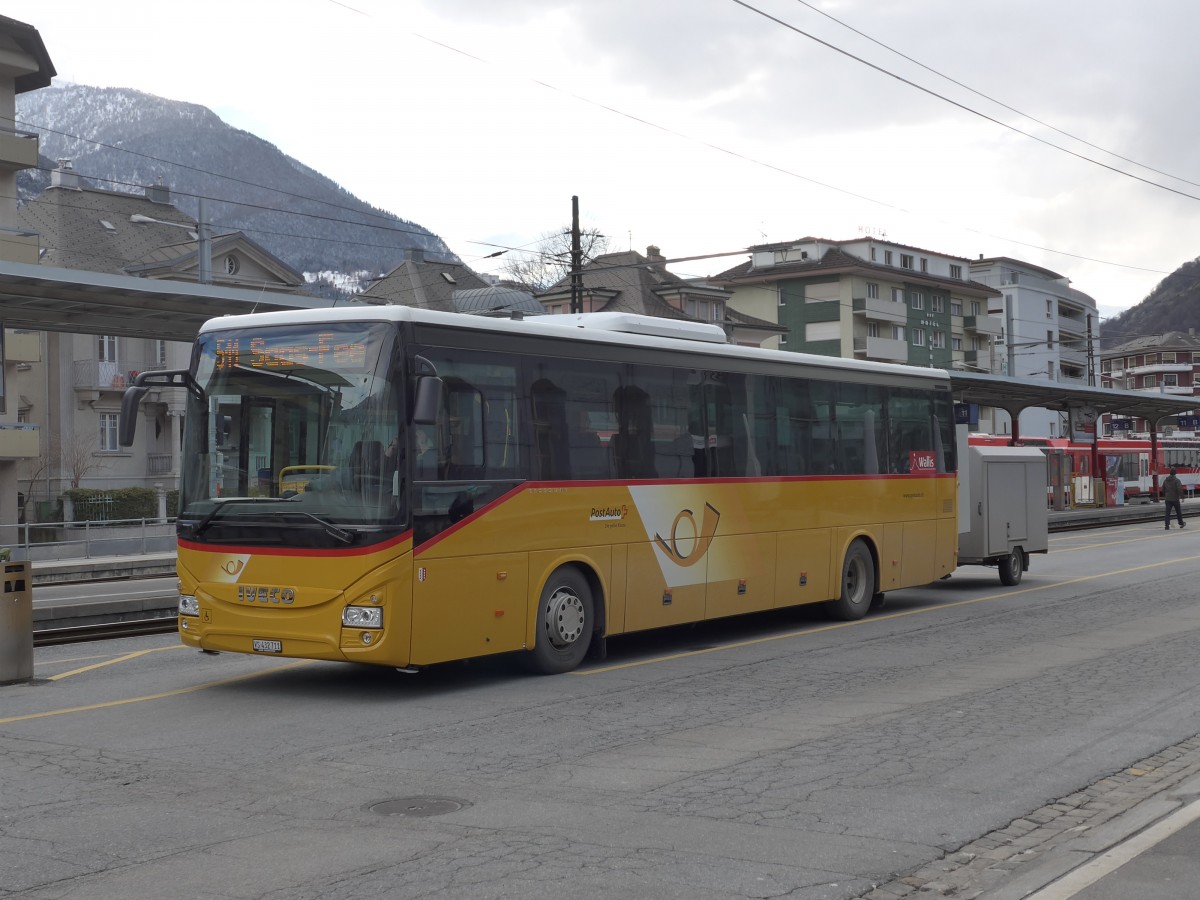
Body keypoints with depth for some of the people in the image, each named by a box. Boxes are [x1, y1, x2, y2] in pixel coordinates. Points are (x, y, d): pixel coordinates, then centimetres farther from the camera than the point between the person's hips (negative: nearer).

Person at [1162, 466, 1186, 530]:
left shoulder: (1165, 480, 7)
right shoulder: (1176, 480, -11)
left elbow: (1163, 489, 15)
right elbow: (1180, 489, -20)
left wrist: (1164, 496, 28)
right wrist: (1182, 496, -12)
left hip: (1167, 499, 3)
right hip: (1175, 499, -3)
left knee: (1167, 512, -3)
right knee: (1178, 512, 14)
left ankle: (1167, 525, -15)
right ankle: (1181, 523, 28)